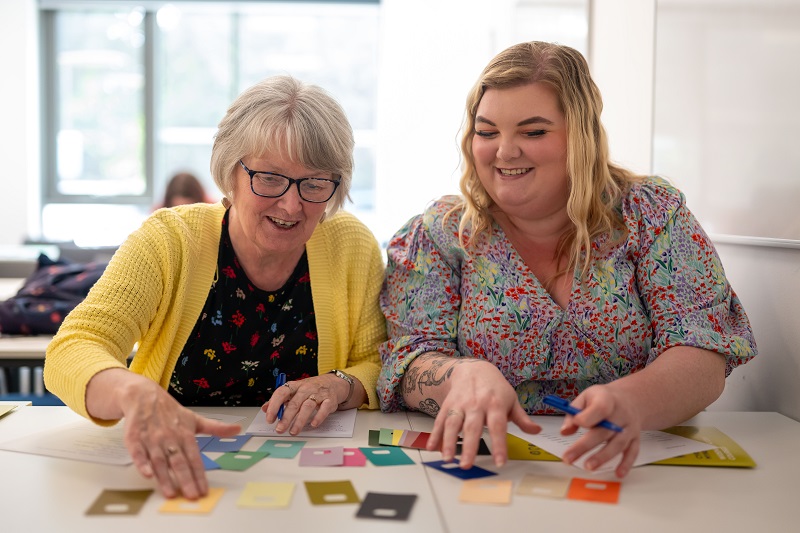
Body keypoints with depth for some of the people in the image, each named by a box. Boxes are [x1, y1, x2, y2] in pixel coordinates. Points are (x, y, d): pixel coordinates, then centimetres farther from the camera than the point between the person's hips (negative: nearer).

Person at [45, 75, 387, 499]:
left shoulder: (353, 248, -4)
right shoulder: (170, 240, -10)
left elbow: (382, 366, 4)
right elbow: (71, 351, -21)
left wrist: (341, 386, -19)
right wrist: (136, 394, -43)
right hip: (168, 478, 1)